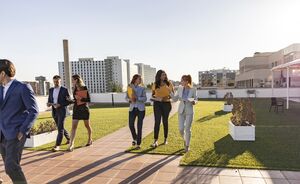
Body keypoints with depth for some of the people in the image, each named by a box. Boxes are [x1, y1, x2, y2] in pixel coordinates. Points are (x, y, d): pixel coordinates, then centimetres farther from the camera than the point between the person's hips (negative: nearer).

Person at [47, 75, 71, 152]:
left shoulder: (64, 90, -7)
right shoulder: (51, 90, 9)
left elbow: (68, 102, -8)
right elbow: (49, 100, 15)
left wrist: (60, 104, -21)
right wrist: (48, 103, -8)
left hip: (62, 111, -6)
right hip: (54, 111, 6)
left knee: (60, 128, -9)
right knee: (60, 127, 17)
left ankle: (57, 145, -5)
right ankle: (68, 138, 36)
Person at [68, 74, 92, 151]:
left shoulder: (84, 88, -9)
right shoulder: (75, 89, 7)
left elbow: (88, 100, -12)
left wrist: (79, 99, -19)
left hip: (84, 108, -4)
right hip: (76, 109, 5)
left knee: (87, 125, 12)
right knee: (73, 126, -7)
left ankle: (90, 139, 33)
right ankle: (71, 144, -10)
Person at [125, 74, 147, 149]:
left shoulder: (142, 88, 3)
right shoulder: (130, 87, 5)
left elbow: (145, 98, -4)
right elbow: (126, 97, 4)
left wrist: (137, 98, -20)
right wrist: (130, 100, -17)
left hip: (141, 109, -1)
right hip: (132, 108, 1)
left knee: (139, 126, -1)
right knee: (131, 125, 1)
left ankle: (138, 144, 8)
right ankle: (135, 138, 31)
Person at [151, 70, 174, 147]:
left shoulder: (169, 83, 2)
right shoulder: (155, 84, 6)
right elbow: (153, 94, 14)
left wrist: (166, 97, -13)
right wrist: (155, 97, -9)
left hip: (166, 104, 0)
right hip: (157, 104, 0)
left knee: (165, 121, 9)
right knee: (157, 121, -9)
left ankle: (165, 139, 24)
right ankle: (155, 141, -9)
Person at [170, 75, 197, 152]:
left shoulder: (193, 90, -11)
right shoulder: (180, 88, -4)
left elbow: (195, 100, 1)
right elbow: (175, 99, 0)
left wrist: (194, 102, -22)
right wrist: (170, 92, -14)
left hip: (189, 111, -3)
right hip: (181, 111, 3)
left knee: (187, 129, 2)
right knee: (181, 129, 3)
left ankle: (187, 145, 22)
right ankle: (185, 139, 36)